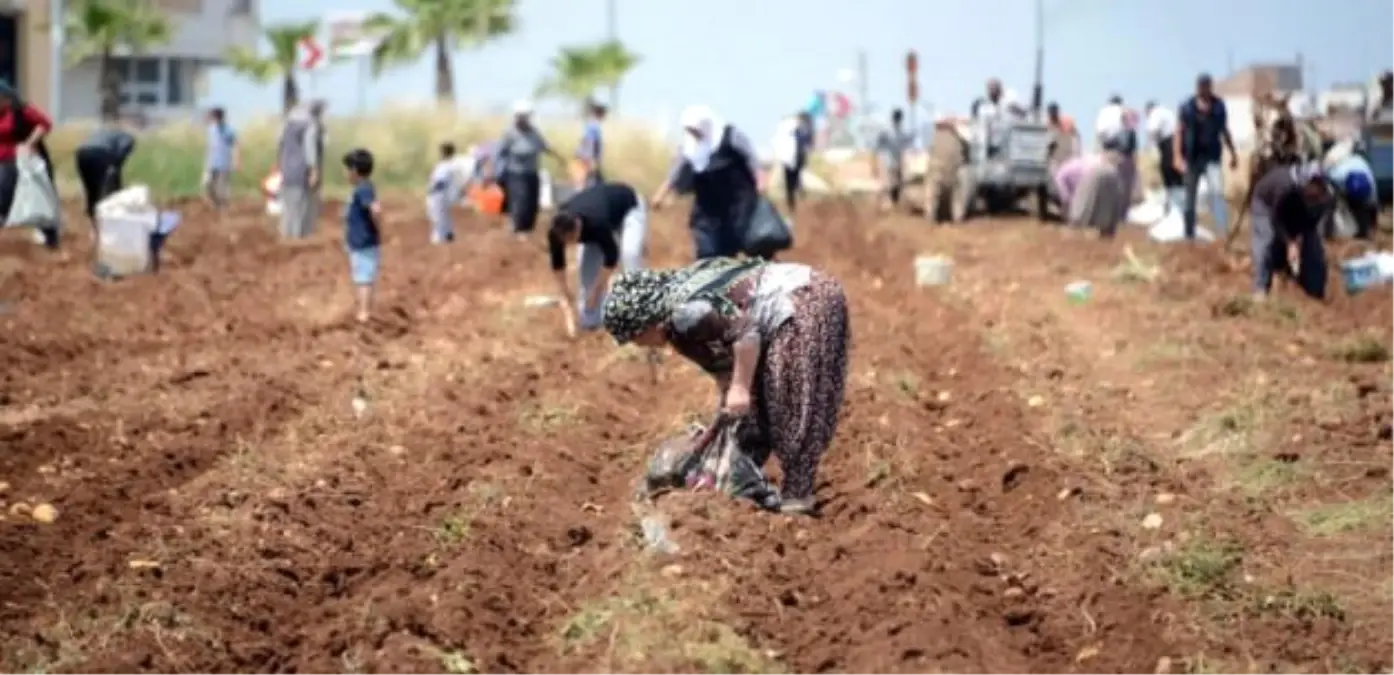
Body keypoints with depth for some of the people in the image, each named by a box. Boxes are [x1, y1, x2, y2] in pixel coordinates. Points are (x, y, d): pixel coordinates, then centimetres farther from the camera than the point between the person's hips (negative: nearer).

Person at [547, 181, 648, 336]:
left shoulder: (597, 223, -46)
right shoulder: (557, 231, -30)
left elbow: (611, 257, -33)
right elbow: (557, 264, -16)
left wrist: (596, 291, -26)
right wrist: (565, 298, -13)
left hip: (628, 208, -6)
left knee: (630, 254, -27)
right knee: (585, 262, -7)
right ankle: (590, 319, 5)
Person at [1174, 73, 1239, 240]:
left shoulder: (1219, 106, 3)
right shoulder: (1187, 107, -4)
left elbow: (1224, 131, 14)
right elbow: (1179, 132, -4)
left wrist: (1233, 153, 16)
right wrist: (1177, 156, -13)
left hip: (1212, 157, 1)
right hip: (1192, 158, -1)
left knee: (1218, 192, -18)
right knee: (1190, 198, 7)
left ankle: (1222, 230, -25)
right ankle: (1190, 235, 18)